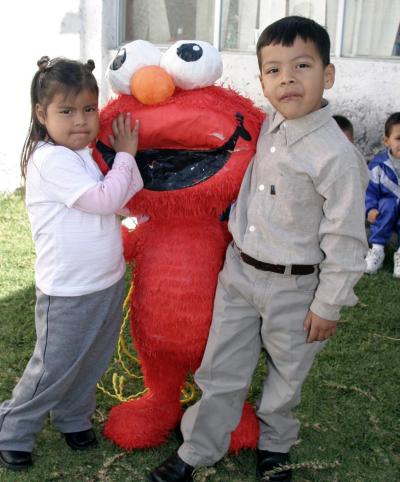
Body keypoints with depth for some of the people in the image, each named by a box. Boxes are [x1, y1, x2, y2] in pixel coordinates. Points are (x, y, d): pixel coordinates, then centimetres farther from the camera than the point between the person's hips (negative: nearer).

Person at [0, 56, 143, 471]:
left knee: (92, 362, 21)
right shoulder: (50, 160, -20)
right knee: (53, 369, 7)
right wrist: (125, 154, -13)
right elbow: (104, 200, -25)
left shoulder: (85, 155, 8)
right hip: (69, 293, -8)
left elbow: (127, 199, 8)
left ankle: (73, 418, 44)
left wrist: (126, 156, -3)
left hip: (107, 282, 8)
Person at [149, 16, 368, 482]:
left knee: (286, 374, 17)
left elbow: (345, 238, -16)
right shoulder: (268, 127, -1)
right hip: (239, 270, 5)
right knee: (221, 369, 14)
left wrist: (328, 305, -12)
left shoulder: (336, 154, -21)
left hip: (292, 286, -5)